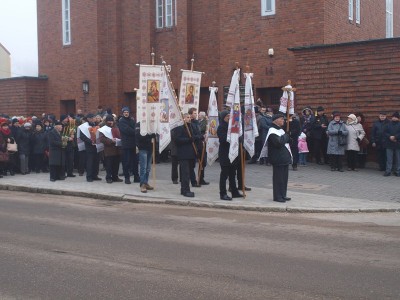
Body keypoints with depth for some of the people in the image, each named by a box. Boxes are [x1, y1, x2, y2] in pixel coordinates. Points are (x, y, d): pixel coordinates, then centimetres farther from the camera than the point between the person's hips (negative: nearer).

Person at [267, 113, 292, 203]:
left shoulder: (281, 130, 20)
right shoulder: (272, 131, -14)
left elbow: (287, 140, 23)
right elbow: (279, 142, -24)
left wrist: (286, 137, 2)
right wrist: (286, 136, -10)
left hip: (284, 157, 10)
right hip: (278, 159, -10)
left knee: (284, 177, 13)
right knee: (278, 178, -5)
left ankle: (283, 195, 21)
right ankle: (277, 196, 2)